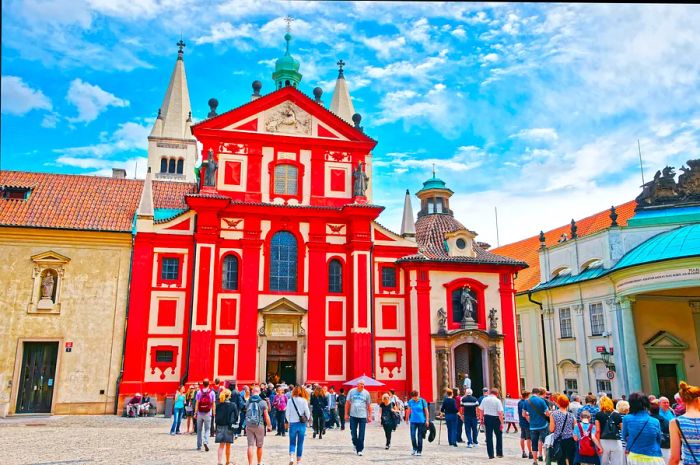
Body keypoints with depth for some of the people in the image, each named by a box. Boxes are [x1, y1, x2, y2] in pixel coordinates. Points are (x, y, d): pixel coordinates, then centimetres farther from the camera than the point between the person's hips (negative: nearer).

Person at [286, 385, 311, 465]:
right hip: (302, 424, 0)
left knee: (292, 443, 9)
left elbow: (287, 413, -2)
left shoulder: (290, 400, -5)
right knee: (300, 443, 11)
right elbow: (307, 412, -4)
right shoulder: (304, 401, -8)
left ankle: (291, 457, -11)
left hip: (292, 423, 0)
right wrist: (306, 419, 15)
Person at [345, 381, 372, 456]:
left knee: (361, 435, 0)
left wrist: (370, 416, 2)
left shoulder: (366, 393, 1)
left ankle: (360, 449, 9)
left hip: (363, 416, -1)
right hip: (353, 416, 1)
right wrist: (346, 414, 5)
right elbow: (347, 403, 7)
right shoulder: (352, 391, 2)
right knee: (353, 433, 7)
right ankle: (355, 444, 32)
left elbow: (369, 405, 5)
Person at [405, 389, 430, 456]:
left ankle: (419, 451, 16)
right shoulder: (410, 401, 1)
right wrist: (407, 419, 20)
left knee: (420, 436, 4)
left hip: (421, 421, -2)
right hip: (413, 421, 2)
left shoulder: (422, 401, -6)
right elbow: (408, 410, 14)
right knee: (412, 435, -7)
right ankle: (415, 449, 13)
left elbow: (426, 411, 0)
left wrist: (427, 420, -2)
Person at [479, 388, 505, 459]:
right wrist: (502, 423, -10)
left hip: (487, 418, 3)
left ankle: (490, 454, 9)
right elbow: (500, 413, -14)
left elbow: (481, 410, 7)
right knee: (499, 436, 13)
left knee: (489, 436, 7)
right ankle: (499, 453, 14)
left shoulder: (484, 399, 3)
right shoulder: (497, 400, -9)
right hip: (495, 418, -3)